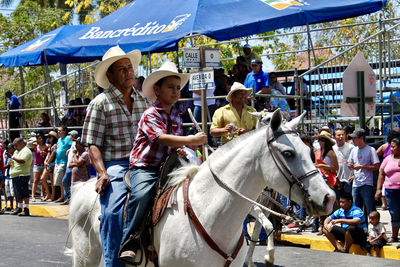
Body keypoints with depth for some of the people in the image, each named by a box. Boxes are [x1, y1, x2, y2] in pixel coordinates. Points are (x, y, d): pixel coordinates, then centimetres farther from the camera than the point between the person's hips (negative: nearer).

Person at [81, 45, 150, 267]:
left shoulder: (143, 100, 16)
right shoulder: (100, 103, 0)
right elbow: (93, 144, -4)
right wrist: (102, 173, -17)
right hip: (114, 166, -5)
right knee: (113, 211, -26)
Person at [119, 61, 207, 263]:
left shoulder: (176, 117, 14)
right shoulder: (150, 114, -8)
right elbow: (161, 138, -23)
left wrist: (181, 149, 0)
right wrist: (192, 140, -30)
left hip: (166, 167, 7)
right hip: (144, 167, -7)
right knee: (141, 195, -33)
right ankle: (128, 244, -25)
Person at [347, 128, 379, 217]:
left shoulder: (371, 150, -7)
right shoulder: (354, 150, 13)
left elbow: (376, 166, -10)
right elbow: (350, 164, 21)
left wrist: (361, 167, -15)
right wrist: (350, 165, -3)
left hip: (367, 184, -7)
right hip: (356, 184, 7)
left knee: (371, 210, -6)